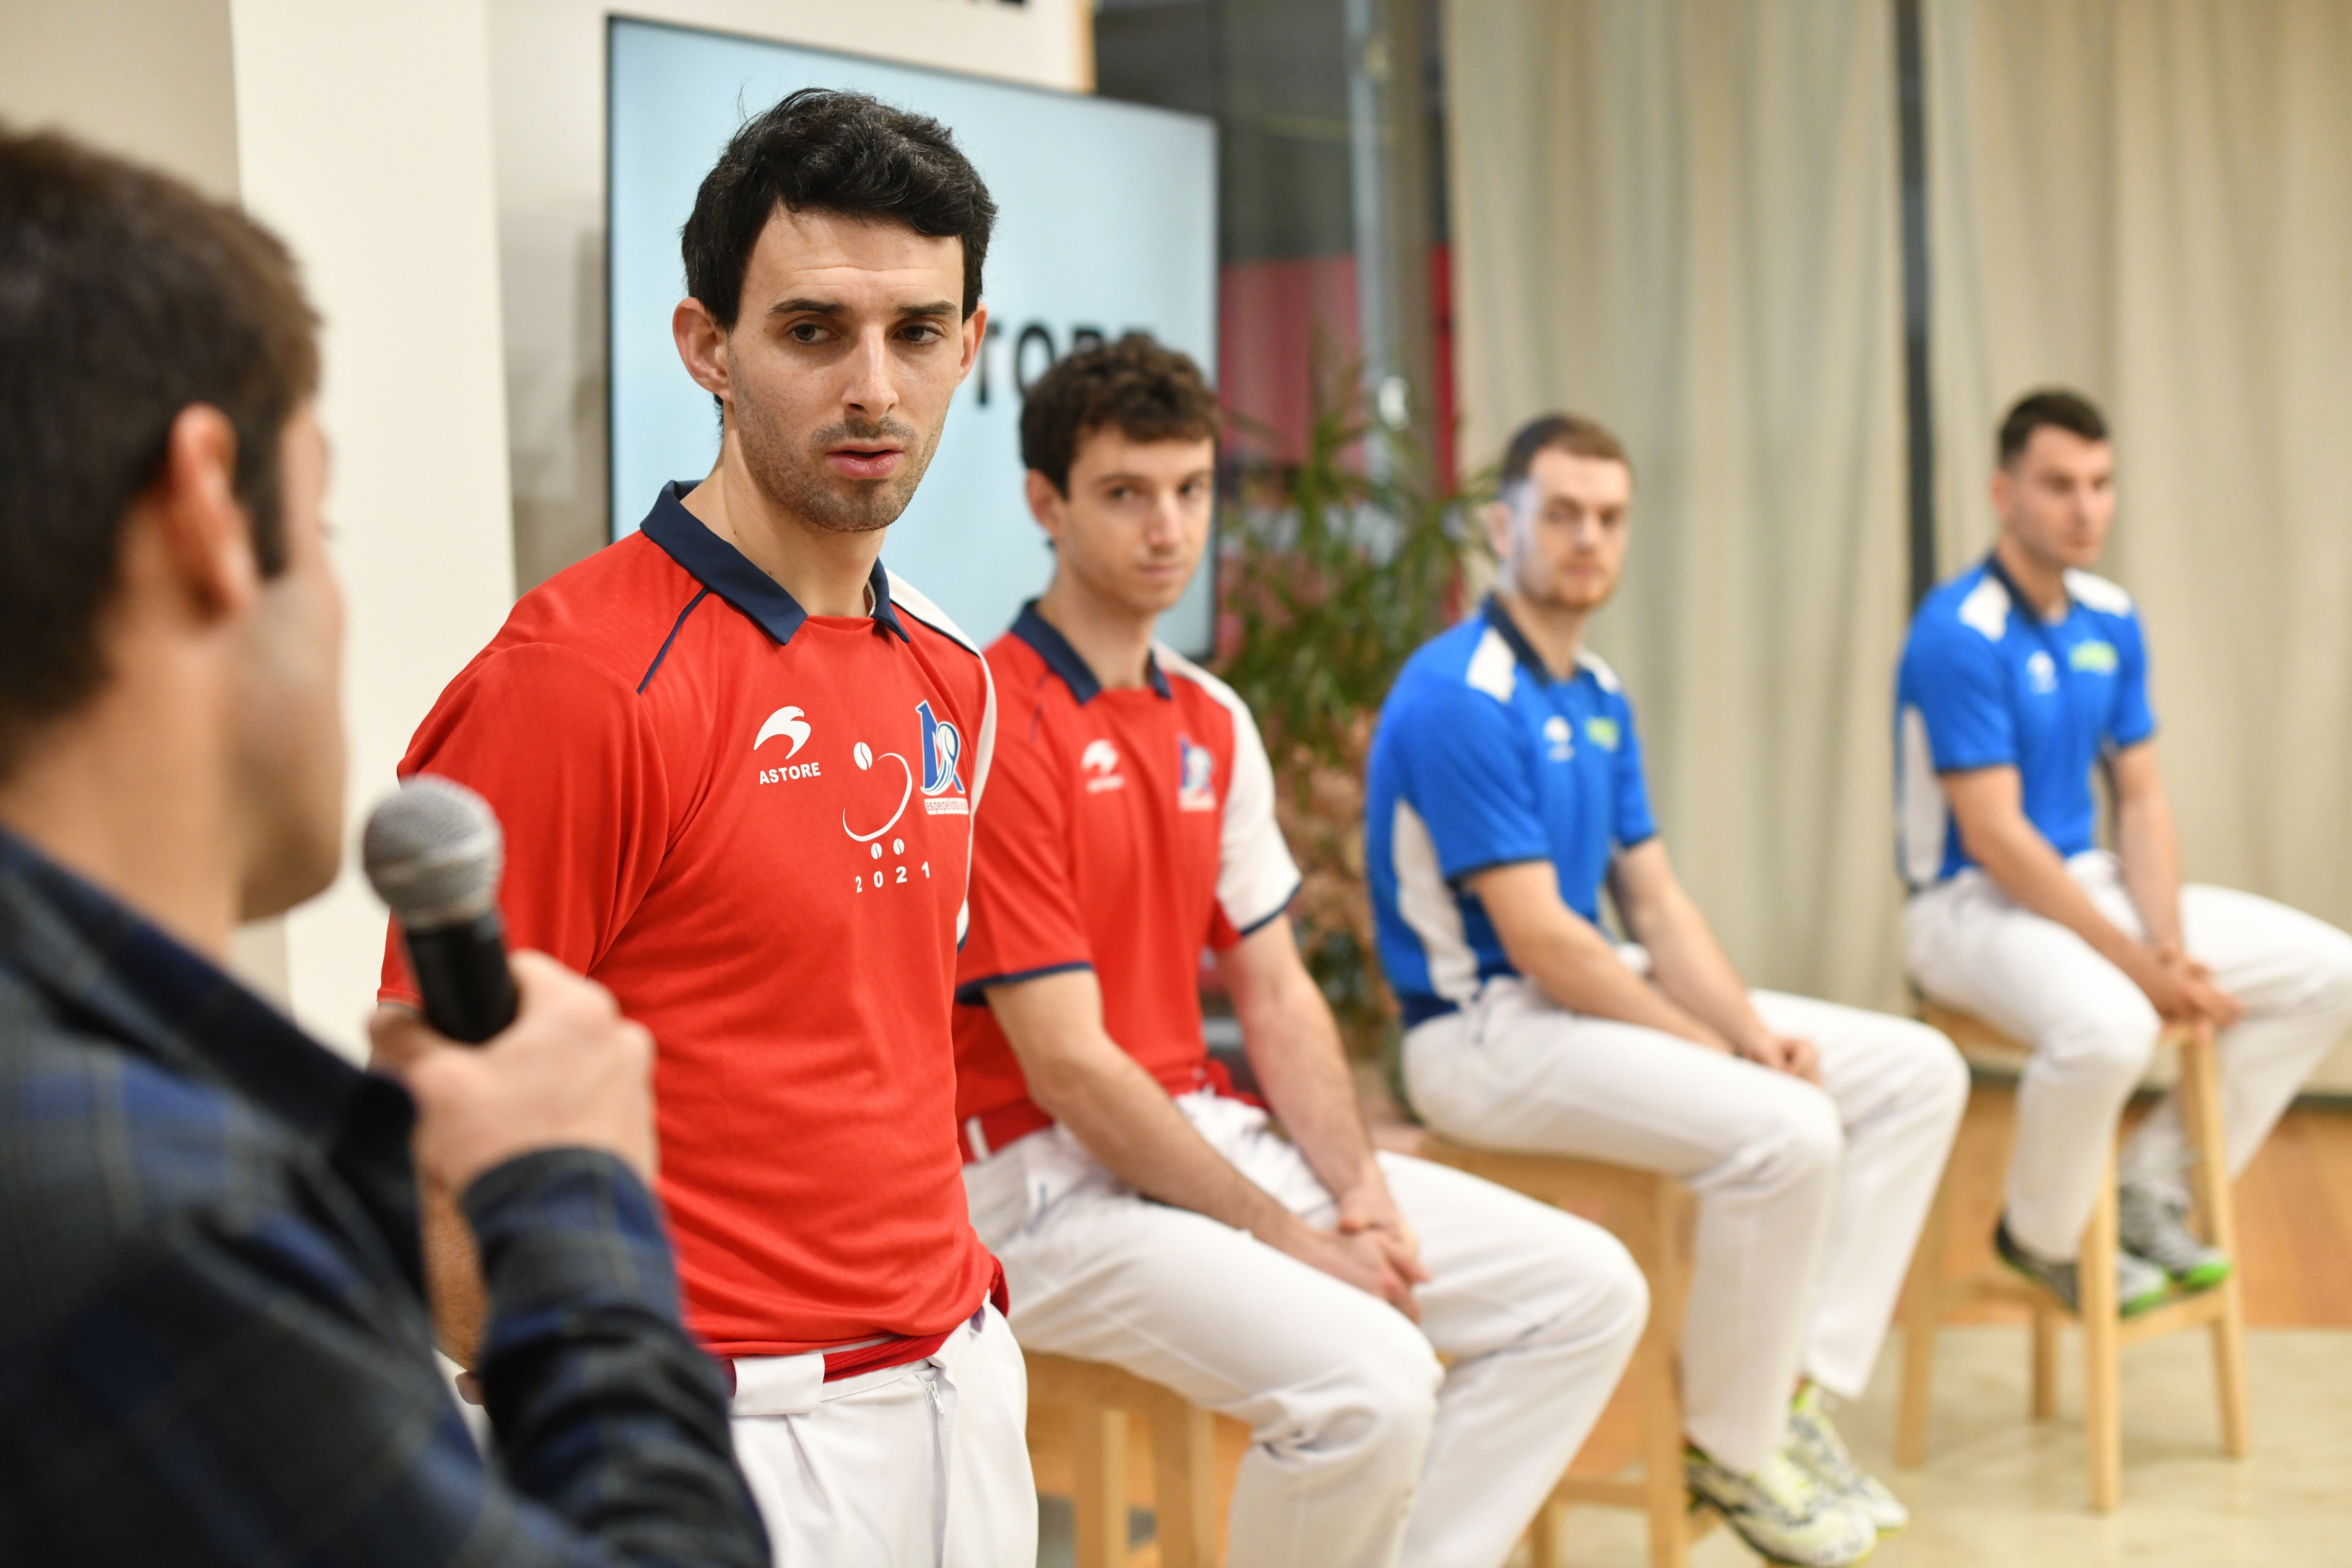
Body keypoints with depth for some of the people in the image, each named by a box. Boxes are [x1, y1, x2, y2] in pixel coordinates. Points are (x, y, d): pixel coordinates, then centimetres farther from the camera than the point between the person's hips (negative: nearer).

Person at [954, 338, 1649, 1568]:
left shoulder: (1213, 721, 11)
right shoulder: (998, 728, -17)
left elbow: (1276, 993, 13)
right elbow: (1068, 1066, -19)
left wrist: (1361, 1195, -4)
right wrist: (1293, 1241, -15)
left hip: (1212, 1134, 9)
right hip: (1050, 1180, -9)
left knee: (1586, 1291, 2)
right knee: (1368, 1378, -31)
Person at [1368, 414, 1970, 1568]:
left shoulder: (1599, 696, 12)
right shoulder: (1459, 699, -17)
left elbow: (1655, 903, 12)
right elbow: (1537, 938, -21)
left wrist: (1752, 1029, -5)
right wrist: (1711, 1049, -16)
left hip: (1603, 994, 10)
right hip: (1487, 1028, -10)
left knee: (1919, 1073, 4)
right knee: (1784, 1130, -29)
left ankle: (1798, 1388, 2)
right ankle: (1729, 1445, -8)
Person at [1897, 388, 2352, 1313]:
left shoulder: (2111, 621, 6)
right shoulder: (1959, 635, -19)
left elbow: (2142, 801, 7)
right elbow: (1995, 837, -22)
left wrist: (2172, 948, -9)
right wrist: (2138, 965, -22)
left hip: (2087, 881, 8)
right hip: (1971, 902, -8)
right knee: (2108, 1026, -38)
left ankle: (2154, 1193, 9)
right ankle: (2043, 1237, -7)